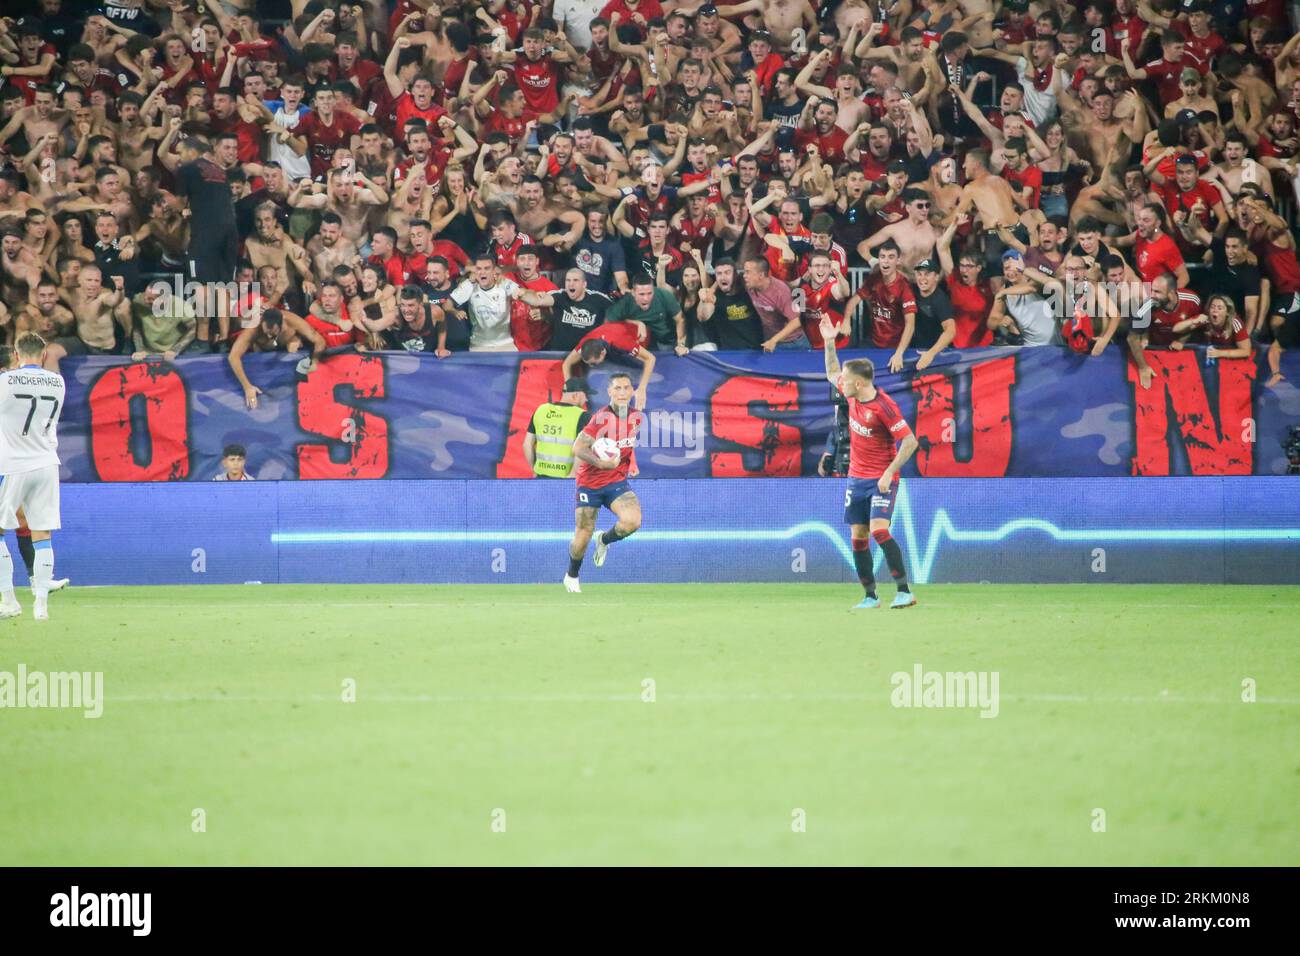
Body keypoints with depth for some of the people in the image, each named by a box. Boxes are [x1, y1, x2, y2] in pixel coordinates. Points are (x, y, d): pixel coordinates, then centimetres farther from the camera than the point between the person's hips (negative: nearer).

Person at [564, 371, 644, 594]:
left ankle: (605, 540, 11)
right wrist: (601, 463, -32)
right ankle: (572, 577, 30)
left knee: (633, 521, -23)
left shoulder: (638, 416, -1)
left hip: (617, 482, 3)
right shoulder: (601, 418, -19)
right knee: (583, 536, 2)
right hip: (590, 482, -3)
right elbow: (578, 448, -22)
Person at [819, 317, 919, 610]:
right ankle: (870, 596, 11)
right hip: (856, 478, 8)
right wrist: (829, 342, 14)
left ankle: (904, 591, -18)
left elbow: (910, 442, -20)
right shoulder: (853, 395, 2)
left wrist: (889, 473, -23)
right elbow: (832, 373, 25)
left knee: (879, 530, -21)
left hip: (881, 479, -8)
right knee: (858, 536, 5)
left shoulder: (884, 406, -20)